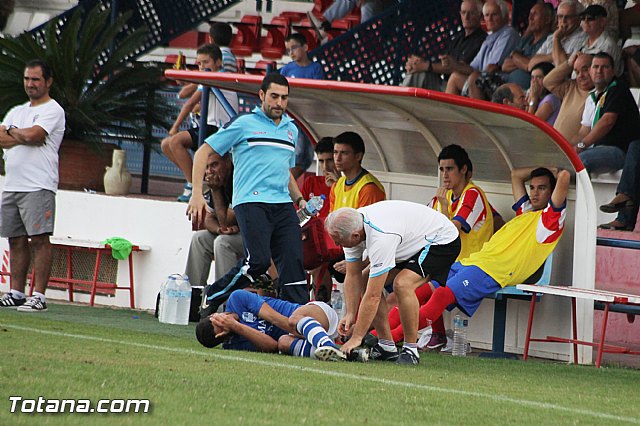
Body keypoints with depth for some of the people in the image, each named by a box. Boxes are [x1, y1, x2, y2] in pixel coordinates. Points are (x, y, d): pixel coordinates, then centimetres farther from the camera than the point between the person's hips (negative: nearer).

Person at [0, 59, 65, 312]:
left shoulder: (52, 110, -1)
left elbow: (32, 135, -17)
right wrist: (25, 137, -6)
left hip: (38, 186, -8)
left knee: (39, 239, -11)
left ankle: (39, 296, -14)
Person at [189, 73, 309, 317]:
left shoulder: (291, 130, 21)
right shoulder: (244, 124, 3)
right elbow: (204, 152, 3)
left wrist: (299, 199, 17)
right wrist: (197, 194, -6)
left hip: (283, 205, 6)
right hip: (251, 203, -6)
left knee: (293, 260, -8)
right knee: (258, 261, -20)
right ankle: (212, 296, 0)